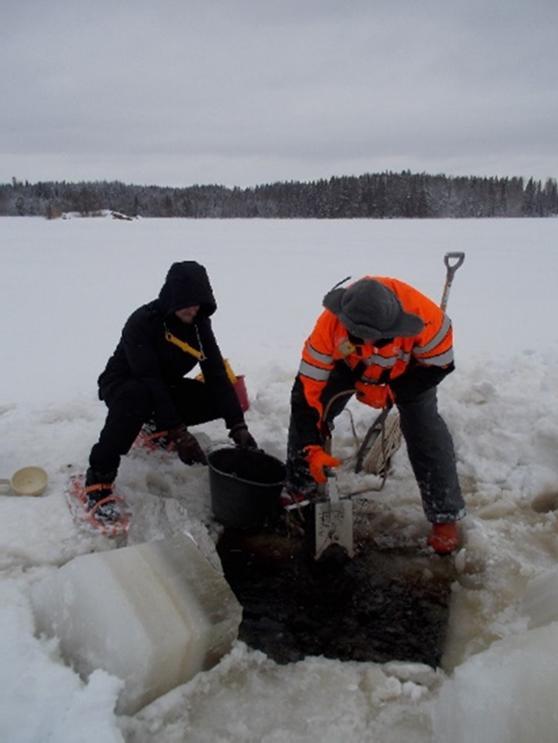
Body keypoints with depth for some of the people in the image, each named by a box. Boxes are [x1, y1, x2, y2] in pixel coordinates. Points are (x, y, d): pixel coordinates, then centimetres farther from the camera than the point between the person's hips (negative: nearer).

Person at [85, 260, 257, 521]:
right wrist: (177, 433, -39)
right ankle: (99, 475, -28)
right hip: (124, 384, -6)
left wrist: (238, 425, -24)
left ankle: (156, 428, 11)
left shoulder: (199, 323, -10)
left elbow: (216, 374, -15)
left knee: (219, 399, -14)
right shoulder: (141, 322, -28)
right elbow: (149, 381, -34)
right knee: (137, 397, -41)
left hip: (167, 387, 6)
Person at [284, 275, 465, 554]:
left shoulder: (423, 315, -42)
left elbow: (439, 365, -22)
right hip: (351, 363, 2)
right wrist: (312, 448, -36)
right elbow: (308, 387, -32)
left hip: (410, 368, -1)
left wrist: (389, 393, -27)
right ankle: (299, 489, 14)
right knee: (305, 407, -7)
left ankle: (446, 516, 5)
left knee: (425, 431, -14)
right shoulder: (330, 325, -39)